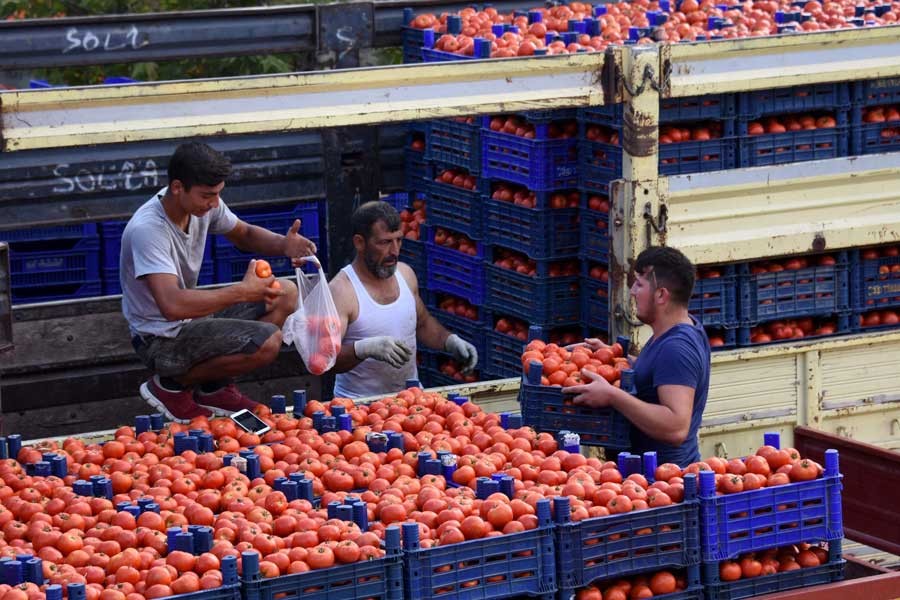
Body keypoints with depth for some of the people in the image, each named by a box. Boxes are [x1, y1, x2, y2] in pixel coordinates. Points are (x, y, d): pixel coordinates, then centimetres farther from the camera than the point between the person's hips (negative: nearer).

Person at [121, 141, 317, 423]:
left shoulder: (204, 204, -4)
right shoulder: (147, 230, -29)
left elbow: (244, 234, 16)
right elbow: (172, 305, -39)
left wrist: (283, 245, -7)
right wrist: (242, 291, -33)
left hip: (193, 317, 9)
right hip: (162, 340, -9)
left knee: (285, 294, 6)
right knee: (267, 342, -24)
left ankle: (214, 389, 9)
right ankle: (172, 385, -4)